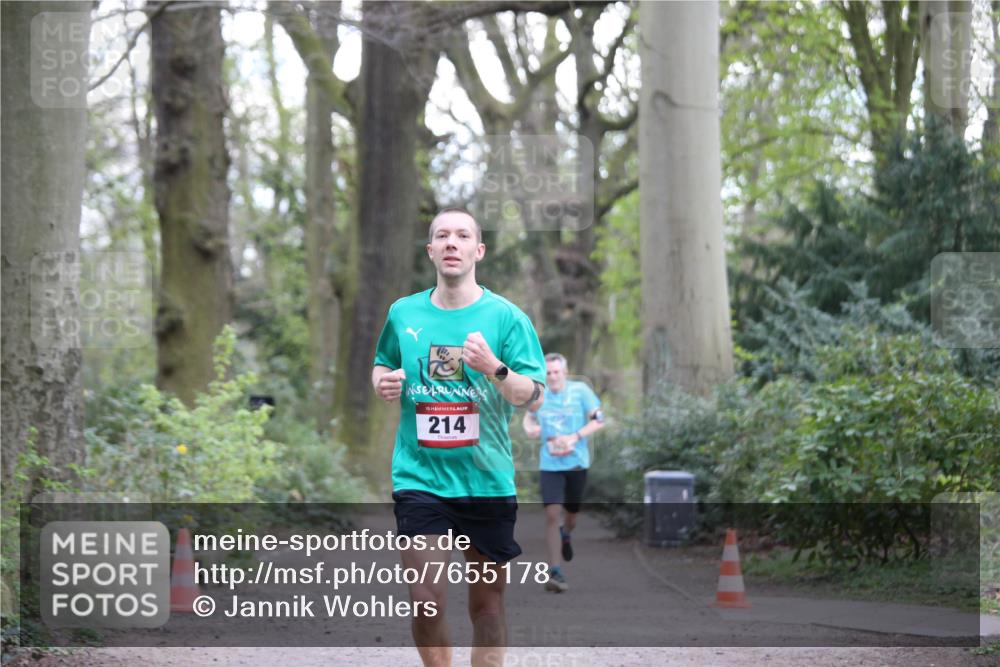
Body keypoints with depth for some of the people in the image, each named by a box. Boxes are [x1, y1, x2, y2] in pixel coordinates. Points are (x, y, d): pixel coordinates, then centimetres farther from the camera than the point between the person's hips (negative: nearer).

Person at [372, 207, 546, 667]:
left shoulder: (506, 317, -1)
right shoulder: (403, 313, 6)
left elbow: (534, 398, -4)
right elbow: (381, 366, 23)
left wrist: (494, 368, -22)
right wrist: (384, 383, 0)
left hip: (487, 479, -1)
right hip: (419, 476, 1)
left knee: (486, 602, 8)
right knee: (426, 601, -9)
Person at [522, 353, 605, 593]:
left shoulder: (580, 391, -6)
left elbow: (599, 420, -4)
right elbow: (529, 417, 17)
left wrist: (575, 437, -17)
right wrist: (530, 428, -7)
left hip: (576, 462, 0)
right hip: (550, 464, 0)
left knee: (571, 515, 13)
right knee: (552, 514, -14)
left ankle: (565, 535, 51)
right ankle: (555, 572, -11)